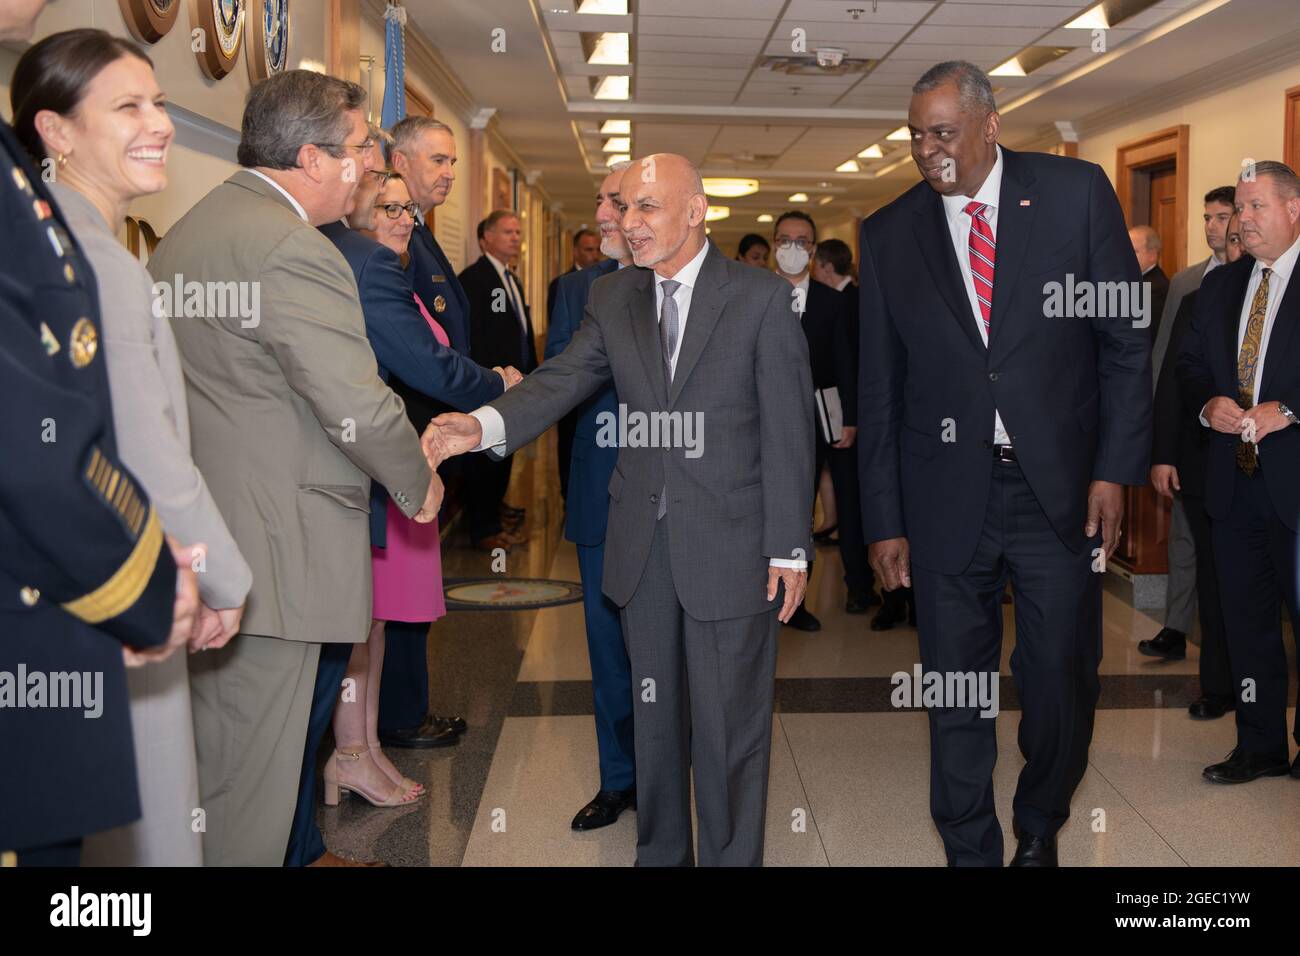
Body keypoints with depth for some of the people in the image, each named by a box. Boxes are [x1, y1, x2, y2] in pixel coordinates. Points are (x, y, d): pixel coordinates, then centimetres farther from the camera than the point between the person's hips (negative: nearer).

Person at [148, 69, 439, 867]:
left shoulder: (190, 229, 15)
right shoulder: (290, 247, -19)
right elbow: (360, 406, -22)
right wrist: (420, 484, -4)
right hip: (267, 549, -11)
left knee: (215, 752, 21)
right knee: (249, 778, 1)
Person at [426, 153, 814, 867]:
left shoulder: (761, 298, -5)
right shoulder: (611, 299, 8)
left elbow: (788, 434, -6)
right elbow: (563, 379, -5)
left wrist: (788, 548, -9)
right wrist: (484, 424, -24)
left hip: (730, 544, -4)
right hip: (643, 545, 4)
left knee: (729, 722, 4)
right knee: (654, 715, 17)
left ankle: (731, 857, 22)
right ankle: (659, 851, 34)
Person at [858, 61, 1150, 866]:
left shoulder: (1076, 192, 0)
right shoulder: (889, 235, 4)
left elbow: (1128, 335, 2)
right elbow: (879, 389, 5)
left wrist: (1116, 467, -5)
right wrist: (885, 521, 3)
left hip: (1062, 488, 0)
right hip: (948, 495, 1)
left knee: (1061, 682, 8)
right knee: (956, 694, 7)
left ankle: (1039, 830, 34)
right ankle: (971, 851, 25)